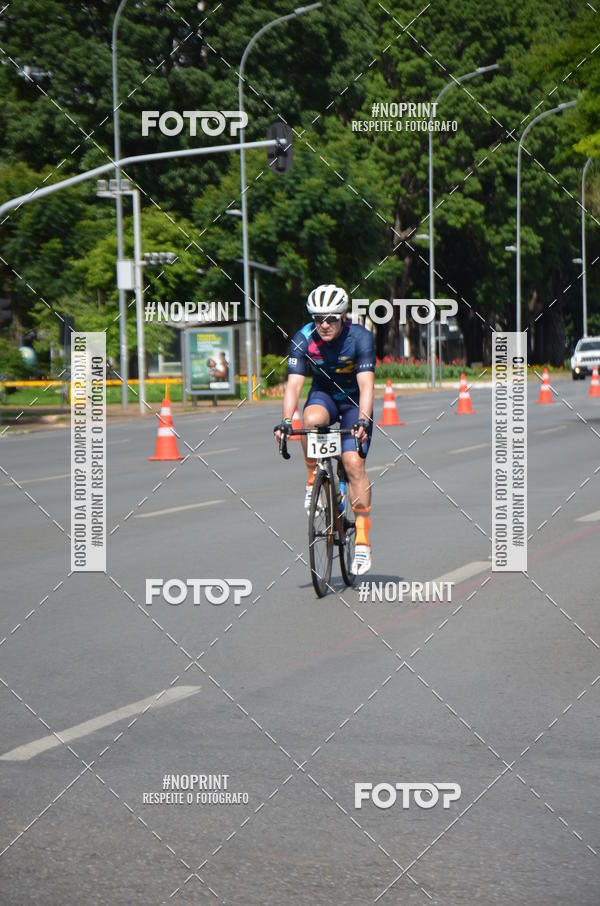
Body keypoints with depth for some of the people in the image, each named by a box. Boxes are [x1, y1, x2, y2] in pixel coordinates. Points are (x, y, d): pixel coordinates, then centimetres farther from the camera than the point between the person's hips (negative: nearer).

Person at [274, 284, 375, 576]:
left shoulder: (359, 337, -24)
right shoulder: (303, 339, -18)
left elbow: (366, 385, -32)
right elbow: (294, 383, -24)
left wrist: (362, 421, -46)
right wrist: (285, 420, -38)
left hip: (355, 402, -2)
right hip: (323, 395, 2)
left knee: (353, 462, -18)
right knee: (312, 419, -35)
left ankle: (363, 538, -12)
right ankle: (313, 478, -9)